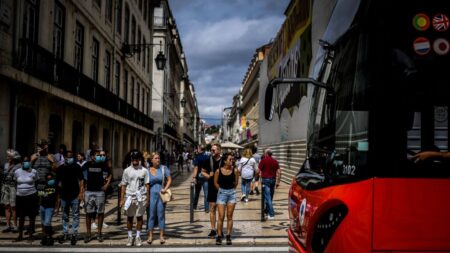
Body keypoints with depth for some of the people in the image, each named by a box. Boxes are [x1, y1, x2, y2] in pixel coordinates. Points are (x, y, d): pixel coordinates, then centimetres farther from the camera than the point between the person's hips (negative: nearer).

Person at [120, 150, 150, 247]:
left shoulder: (144, 171, 1)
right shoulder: (127, 171, 3)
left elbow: (147, 185, 2)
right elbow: (123, 186, 5)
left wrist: (148, 198, -2)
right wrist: (122, 199, 1)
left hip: (141, 197, -1)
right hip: (129, 196, 1)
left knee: (139, 217, 6)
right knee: (129, 217, 8)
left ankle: (138, 237, 17)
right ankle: (130, 237, 20)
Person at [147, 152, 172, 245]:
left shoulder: (164, 168, 2)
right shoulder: (148, 170, 5)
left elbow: (169, 180, 2)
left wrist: (165, 188, -13)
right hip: (152, 194, 1)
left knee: (161, 215, 4)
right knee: (151, 215, 4)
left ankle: (161, 236, 12)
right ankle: (150, 236, 12)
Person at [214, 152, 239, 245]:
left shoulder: (235, 171, -5)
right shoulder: (218, 171, -7)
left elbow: (236, 183, 6)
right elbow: (215, 183, 4)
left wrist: (230, 189, 5)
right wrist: (222, 190, 6)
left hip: (232, 193, 1)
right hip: (221, 193, -1)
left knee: (229, 216, 5)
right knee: (221, 216, -3)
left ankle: (228, 236, 12)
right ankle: (219, 236, 6)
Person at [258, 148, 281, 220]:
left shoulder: (264, 160, -6)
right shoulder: (275, 161, 8)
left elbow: (258, 171, -9)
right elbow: (279, 172, 4)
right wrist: (278, 182, 9)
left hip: (266, 180, -6)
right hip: (273, 180, 6)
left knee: (267, 198, -6)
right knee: (270, 197, 16)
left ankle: (271, 214, -11)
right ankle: (266, 211, 29)